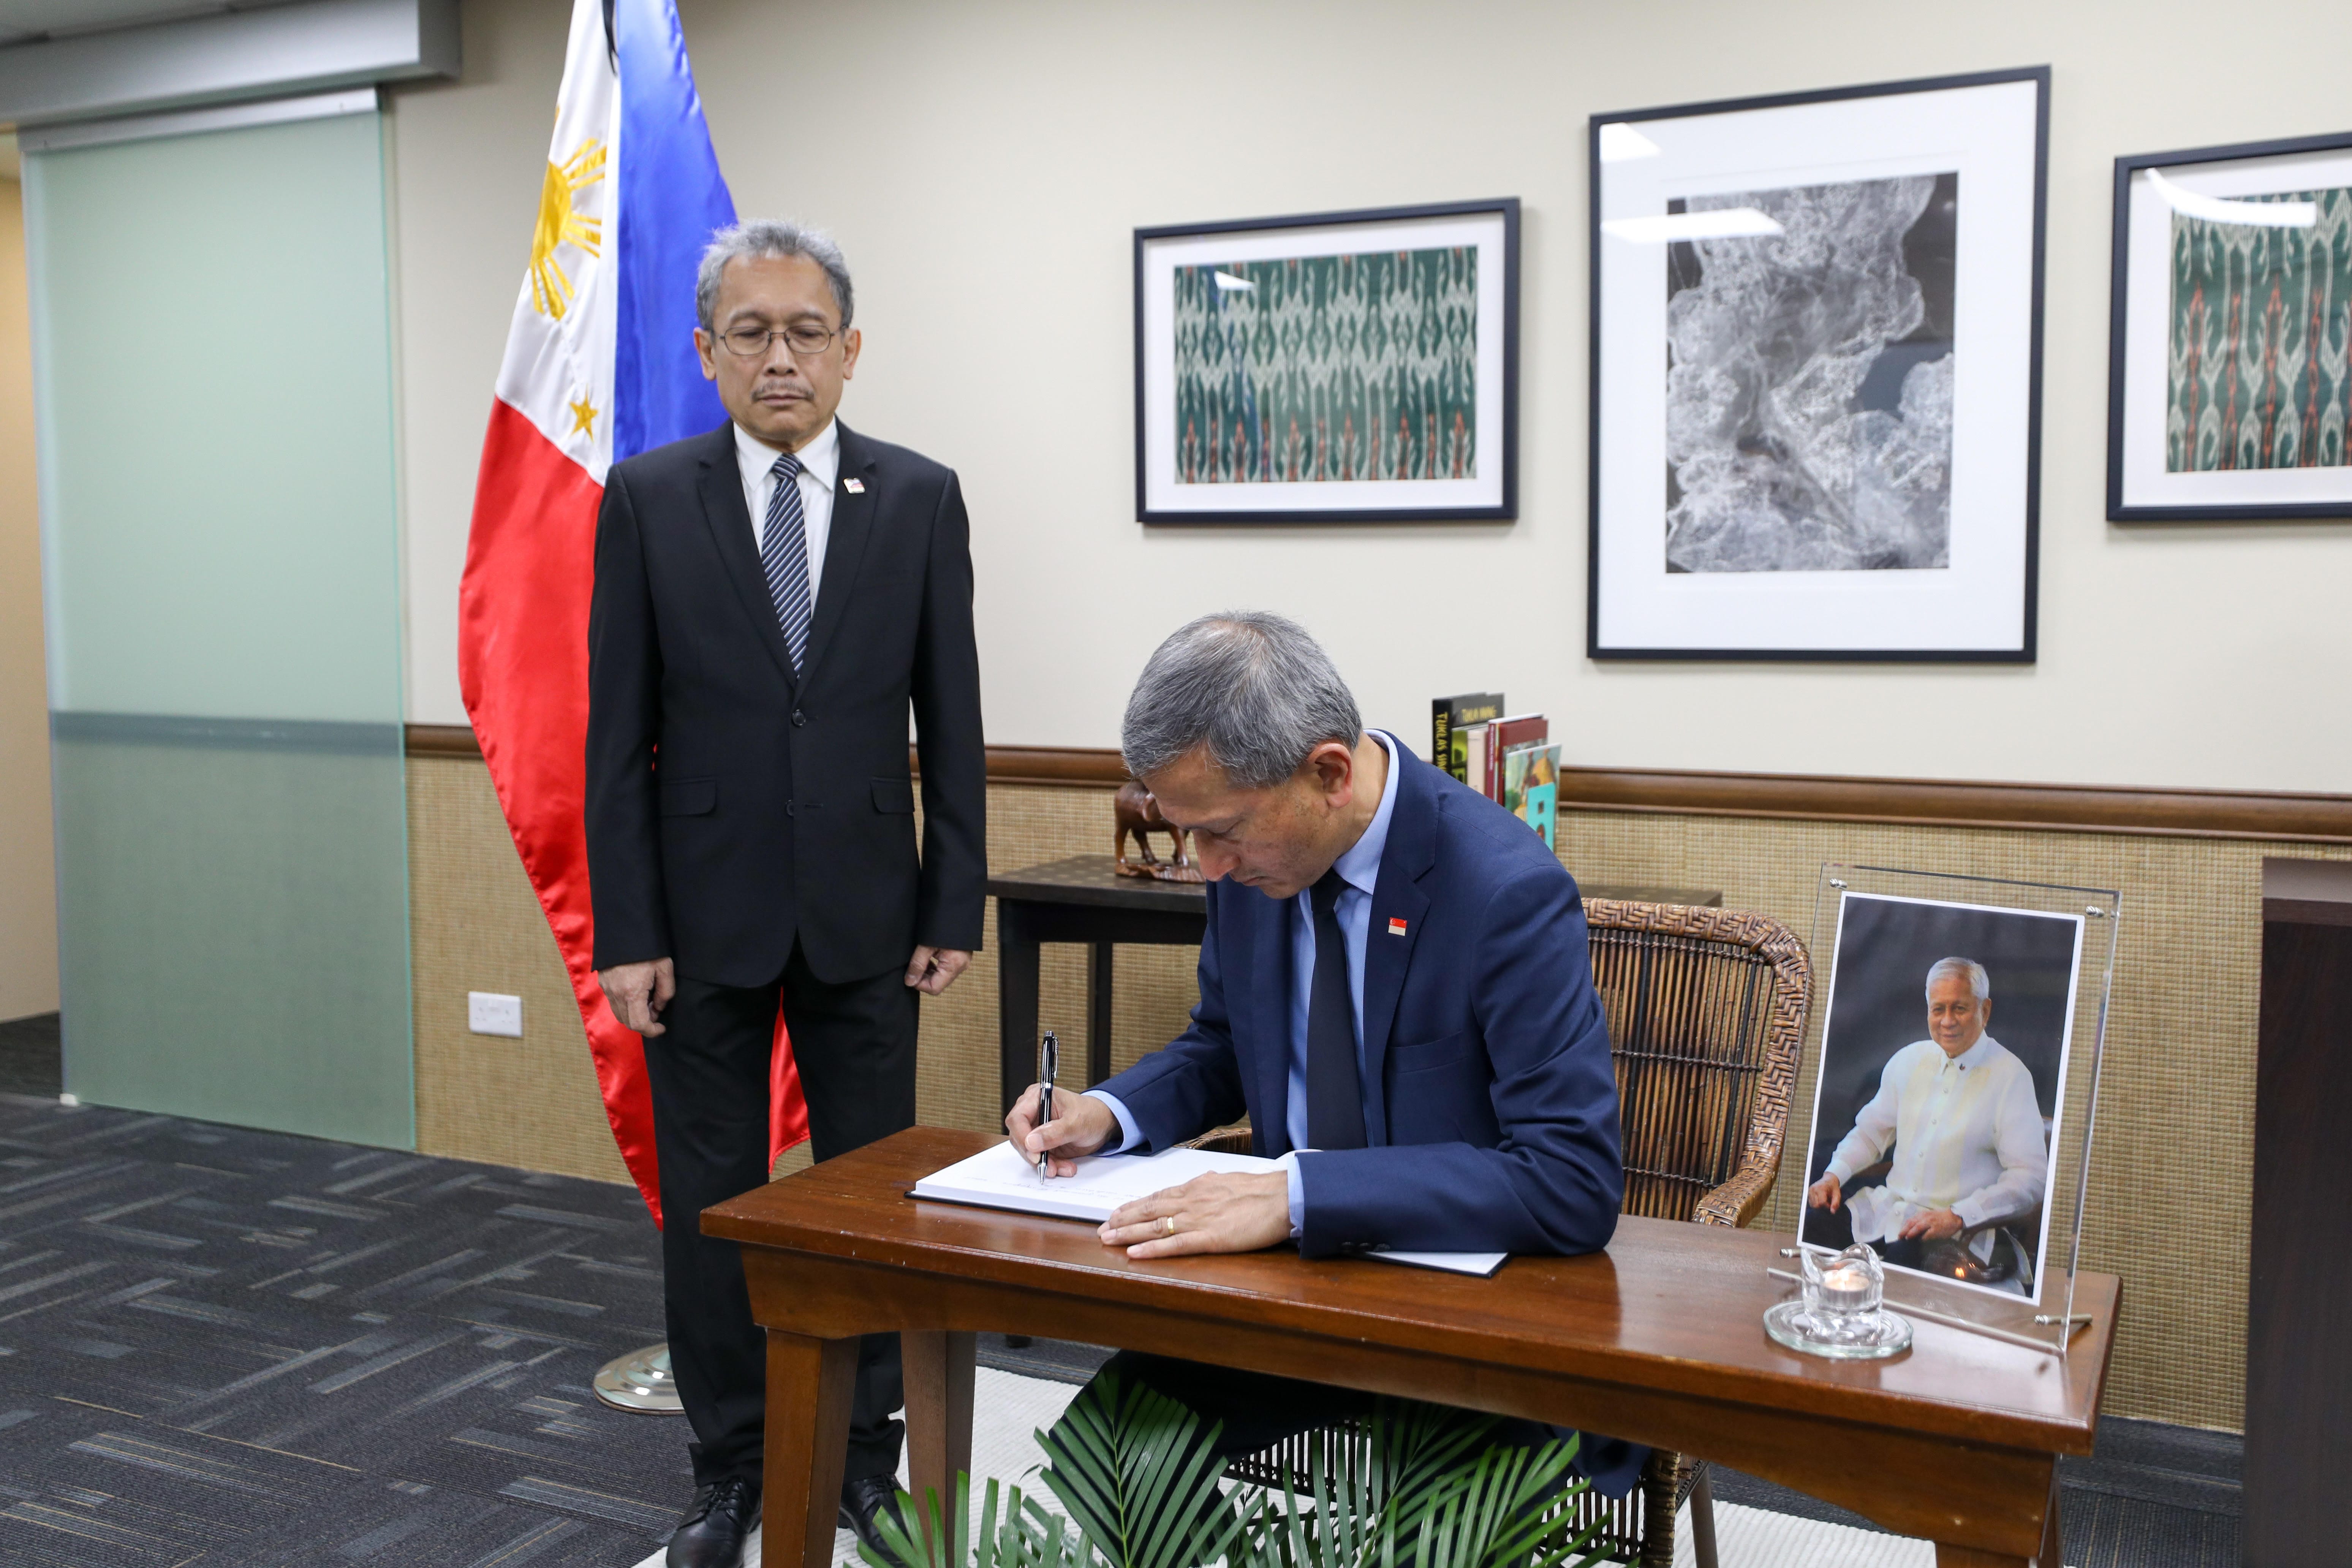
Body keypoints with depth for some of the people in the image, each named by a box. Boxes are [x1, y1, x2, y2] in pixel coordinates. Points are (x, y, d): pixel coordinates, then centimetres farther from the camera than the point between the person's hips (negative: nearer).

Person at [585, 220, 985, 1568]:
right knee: (710, 1199, 10)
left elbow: (952, 722, 2)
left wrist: (956, 908, -1)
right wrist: (626, 932, -6)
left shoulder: (921, 499, 1)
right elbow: (619, 732, -2)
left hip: (863, 914, 1)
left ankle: (866, 1453, 27)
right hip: (705, 915, 0)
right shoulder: (648, 498, -1)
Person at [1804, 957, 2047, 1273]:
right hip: (1889, 1208, 6)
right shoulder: (1909, 1060, 12)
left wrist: (1958, 1217, -20)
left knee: (1901, 1257, -36)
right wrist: (1834, 1176, 3)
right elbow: (1871, 1132, 23)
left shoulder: (2011, 1077, -6)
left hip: (1956, 1232, -6)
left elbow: (2031, 1178, -11)